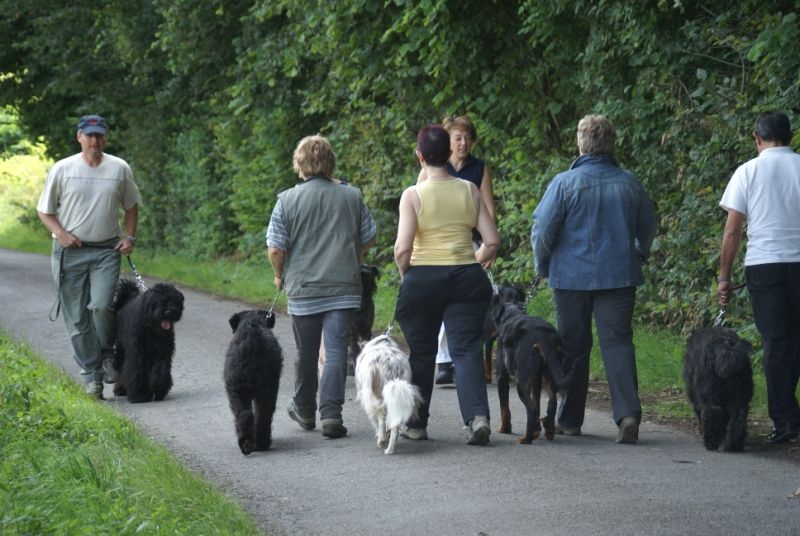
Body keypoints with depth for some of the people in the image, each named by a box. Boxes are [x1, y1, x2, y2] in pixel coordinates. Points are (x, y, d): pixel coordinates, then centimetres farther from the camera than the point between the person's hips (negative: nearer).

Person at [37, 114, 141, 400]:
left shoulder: (120, 169, 5)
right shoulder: (62, 169, 0)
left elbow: (131, 205, 18)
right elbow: (44, 210, 6)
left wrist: (130, 236, 4)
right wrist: (61, 234, -10)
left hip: (106, 250, 0)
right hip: (69, 251, 0)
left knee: (102, 306, -19)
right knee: (77, 318, 1)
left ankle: (106, 355, 8)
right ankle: (91, 375, 10)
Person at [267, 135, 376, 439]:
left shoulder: (288, 200, -6)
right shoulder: (352, 196, 2)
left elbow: (275, 248, -7)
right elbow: (369, 239, 10)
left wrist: (280, 275, 12)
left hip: (303, 289, 0)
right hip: (344, 287, 0)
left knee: (306, 354, 14)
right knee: (336, 351, -3)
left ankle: (305, 411, 30)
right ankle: (331, 414, -15)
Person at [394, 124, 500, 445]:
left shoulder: (413, 195, -8)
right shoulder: (469, 191, 1)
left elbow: (402, 248, -15)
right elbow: (492, 241, 1)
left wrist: (403, 272, 4)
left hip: (423, 278, -2)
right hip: (467, 279, 2)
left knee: (420, 354, 13)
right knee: (467, 350, 2)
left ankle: (416, 424, 20)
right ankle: (477, 416, -18)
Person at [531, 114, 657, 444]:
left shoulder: (564, 183, -9)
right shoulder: (629, 183, 3)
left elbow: (542, 230, -8)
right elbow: (648, 228, 16)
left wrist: (542, 266, 9)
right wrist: (638, 258, 33)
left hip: (572, 277, -2)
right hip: (619, 277, 2)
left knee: (573, 348, 9)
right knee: (618, 342, -1)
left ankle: (570, 419, 17)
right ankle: (628, 413, -19)